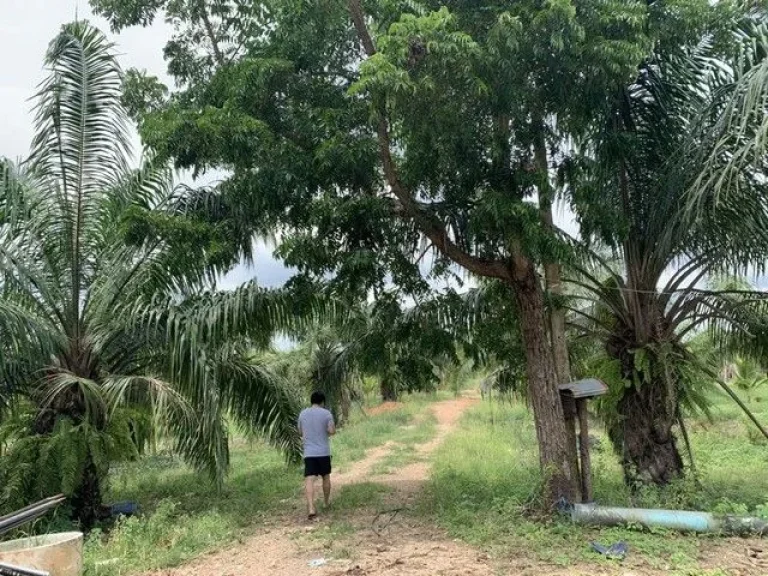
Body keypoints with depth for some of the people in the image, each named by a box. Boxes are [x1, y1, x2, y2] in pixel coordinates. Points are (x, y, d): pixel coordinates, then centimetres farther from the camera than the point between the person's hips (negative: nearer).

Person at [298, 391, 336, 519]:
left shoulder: (302, 413, 7)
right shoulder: (326, 413, -4)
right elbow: (332, 431, -11)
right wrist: (334, 427, 10)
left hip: (309, 452, 1)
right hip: (323, 452, -1)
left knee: (309, 480, -7)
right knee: (326, 477, 18)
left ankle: (311, 508, -21)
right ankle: (327, 502, 35)